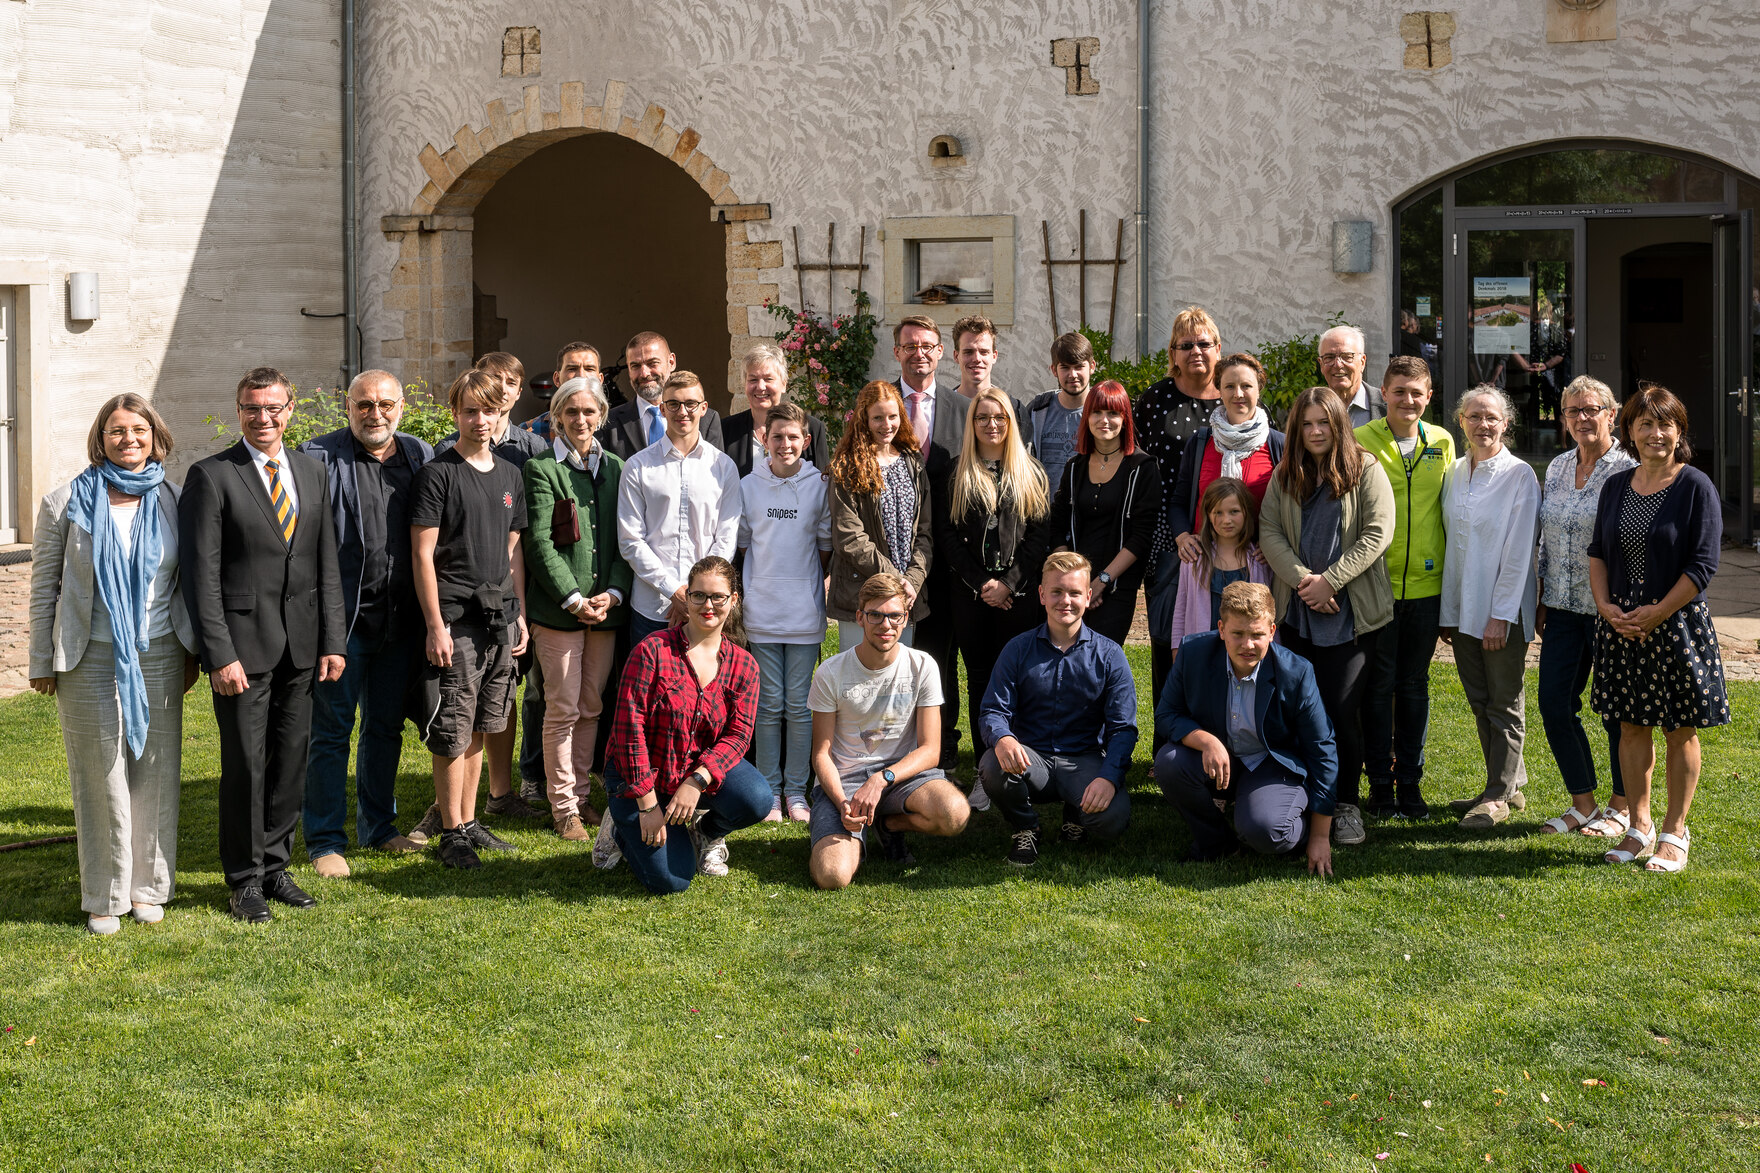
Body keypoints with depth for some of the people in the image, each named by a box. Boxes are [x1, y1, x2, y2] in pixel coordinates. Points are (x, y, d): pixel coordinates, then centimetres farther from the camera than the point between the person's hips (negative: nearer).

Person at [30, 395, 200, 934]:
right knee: (100, 778, 2)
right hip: (91, 660, -2)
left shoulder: (172, 501, 6)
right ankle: (104, 897, 14)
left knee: (155, 773, 5)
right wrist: (41, 662, 2)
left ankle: (148, 887, 19)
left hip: (158, 657, 2)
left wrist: (192, 653, 10)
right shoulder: (65, 503, 0)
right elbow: (44, 586, 3)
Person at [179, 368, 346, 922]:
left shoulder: (311, 472, 11)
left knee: (292, 759, 10)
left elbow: (326, 562, 11)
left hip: (301, 645, 5)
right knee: (245, 763, 1)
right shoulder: (210, 476, -5)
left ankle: (275, 864, 24)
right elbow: (201, 573, -9)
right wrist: (219, 654, -14)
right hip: (244, 642, -5)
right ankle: (245, 878, 15)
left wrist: (333, 640, 5)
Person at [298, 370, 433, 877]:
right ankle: (325, 840, 12)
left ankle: (377, 826, 29)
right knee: (331, 731, 2)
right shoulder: (319, 457, -5)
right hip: (342, 619, -4)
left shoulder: (421, 457, 9)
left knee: (386, 727, 15)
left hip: (400, 621, 5)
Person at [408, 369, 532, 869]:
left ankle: (469, 821, 21)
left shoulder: (510, 475, 13)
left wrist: (520, 615, 14)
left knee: (479, 727, 12)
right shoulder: (437, 473, -6)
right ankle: (451, 833, 6)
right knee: (453, 730, -3)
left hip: (500, 617, 6)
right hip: (455, 616, -6)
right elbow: (423, 552, -8)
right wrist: (435, 625, -13)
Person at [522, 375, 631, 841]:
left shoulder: (616, 468, 12)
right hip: (558, 607, -4)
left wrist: (614, 593, -3)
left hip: (607, 607, 4)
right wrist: (574, 598, -13)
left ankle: (582, 795, 20)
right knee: (563, 708, -1)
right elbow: (538, 542, -7)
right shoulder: (542, 469, -2)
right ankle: (563, 807, 8)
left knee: (592, 707, 9)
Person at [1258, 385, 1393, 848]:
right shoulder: (1285, 476, 10)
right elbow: (1269, 532, 3)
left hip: (1350, 614, -3)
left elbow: (1378, 533, -9)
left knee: (1342, 710, -5)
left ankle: (1346, 805, 5)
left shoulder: (1365, 470, -1)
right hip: (1297, 612, 4)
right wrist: (1303, 579, -12)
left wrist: (1329, 581, -13)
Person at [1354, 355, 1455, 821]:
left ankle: (1410, 782, 18)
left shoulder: (1442, 443, 6)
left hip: (1426, 584, 3)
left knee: (1414, 685, 9)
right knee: (1378, 684, 3)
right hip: (1376, 584, -2)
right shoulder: (1361, 441, -3)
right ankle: (1380, 783, 13)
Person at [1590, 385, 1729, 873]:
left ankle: (1675, 832, 15)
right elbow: (1598, 553, 11)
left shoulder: (1696, 487, -8)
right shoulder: (1616, 486, 7)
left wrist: (1656, 613, -16)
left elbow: (1703, 564, -12)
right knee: (1632, 727, 10)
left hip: (1677, 622, -4)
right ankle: (1639, 826, 22)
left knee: (1681, 732, 4)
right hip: (1622, 624, 4)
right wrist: (1606, 606, -5)